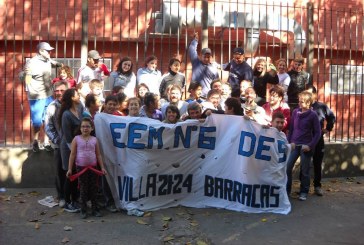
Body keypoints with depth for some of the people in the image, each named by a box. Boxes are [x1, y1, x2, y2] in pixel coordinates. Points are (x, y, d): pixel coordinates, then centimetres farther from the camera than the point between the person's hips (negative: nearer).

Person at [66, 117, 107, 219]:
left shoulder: (94, 139, 2)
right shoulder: (76, 139, -3)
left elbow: (98, 155, 6)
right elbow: (72, 155, -2)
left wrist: (102, 167, 2)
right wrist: (70, 169, -5)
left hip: (93, 168, 2)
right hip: (81, 168, -2)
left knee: (93, 189, 8)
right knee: (83, 189, 6)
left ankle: (95, 209, 19)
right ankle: (83, 210, 16)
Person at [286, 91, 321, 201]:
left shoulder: (313, 115, -6)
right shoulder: (295, 112, 4)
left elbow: (317, 132, -5)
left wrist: (310, 145, -12)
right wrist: (288, 142, 7)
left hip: (306, 146, -3)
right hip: (294, 145, 3)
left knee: (305, 170, 6)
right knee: (287, 167, 0)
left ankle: (304, 192, 20)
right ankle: (286, 190, 14)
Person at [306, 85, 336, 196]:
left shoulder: (322, 106, 0)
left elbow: (332, 117, 16)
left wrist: (328, 128, 10)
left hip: (318, 139, 2)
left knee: (317, 164, 9)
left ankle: (317, 186, 20)